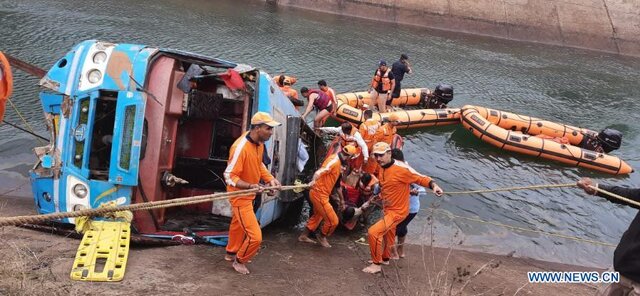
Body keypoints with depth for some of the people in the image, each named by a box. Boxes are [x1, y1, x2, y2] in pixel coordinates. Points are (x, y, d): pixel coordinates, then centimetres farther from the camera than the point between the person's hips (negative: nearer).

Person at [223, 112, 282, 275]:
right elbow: (229, 176, -28)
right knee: (255, 236, -10)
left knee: (238, 224, 30)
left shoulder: (259, 143, -4)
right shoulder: (241, 147, -32)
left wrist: (270, 179, -2)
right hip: (240, 196, -9)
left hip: (248, 195, 9)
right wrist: (250, 186, -40)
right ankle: (240, 261, 16)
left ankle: (231, 252, 53)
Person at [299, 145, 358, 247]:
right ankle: (322, 237, 24)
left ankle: (303, 236, 41)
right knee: (333, 220, -1)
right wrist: (313, 181, -53)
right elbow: (319, 172, -36)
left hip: (320, 194, 10)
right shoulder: (334, 161, -22)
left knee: (317, 216, 29)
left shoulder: (337, 160, 5)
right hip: (319, 194, -10)